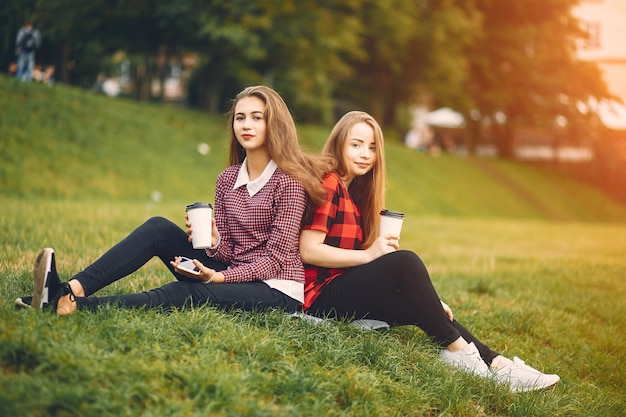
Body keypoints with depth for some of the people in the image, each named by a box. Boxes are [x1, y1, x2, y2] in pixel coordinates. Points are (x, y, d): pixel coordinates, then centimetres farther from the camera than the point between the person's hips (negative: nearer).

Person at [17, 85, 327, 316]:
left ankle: (72, 306, -45)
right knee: (159, 228, -11)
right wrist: (213, 242, -16)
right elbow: (226, 251, 8)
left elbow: (277, 257, -14)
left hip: (277, 292, -7)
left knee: (188, 293, -33)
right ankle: (74, 289, -28)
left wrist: (221, 276, -25)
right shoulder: (228, 179, 9)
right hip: (232, 278, 7)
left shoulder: (288, 181, -11)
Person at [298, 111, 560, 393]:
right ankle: (455, 348, -17)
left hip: (349, 290, 9)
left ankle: (497, 365, -10)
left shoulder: (354, 191, 18)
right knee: (405, 262, -24)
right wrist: (370, 255, -20)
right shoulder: (327, 184, -9)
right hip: (321, 294, -9)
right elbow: (308, 251, -17)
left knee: (423, 309, -3)